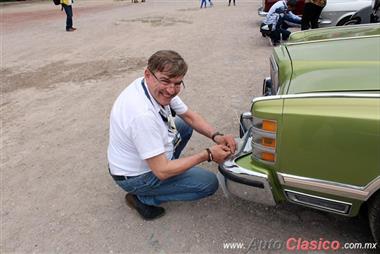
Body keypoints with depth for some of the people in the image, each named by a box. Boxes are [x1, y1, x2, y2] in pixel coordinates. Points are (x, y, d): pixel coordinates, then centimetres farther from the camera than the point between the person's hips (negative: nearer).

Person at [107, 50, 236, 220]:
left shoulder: (159, 89, -12)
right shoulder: (142, 114, -38)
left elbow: (190, 117, 1)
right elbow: (162, 172, -31)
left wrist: (216, 136, -15)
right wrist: (208, 155, -24)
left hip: (150, 156, 8)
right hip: (136, 177, -8)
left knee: (186, 125, 16)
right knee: (209, 183, -6)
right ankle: (143, 199, 1)